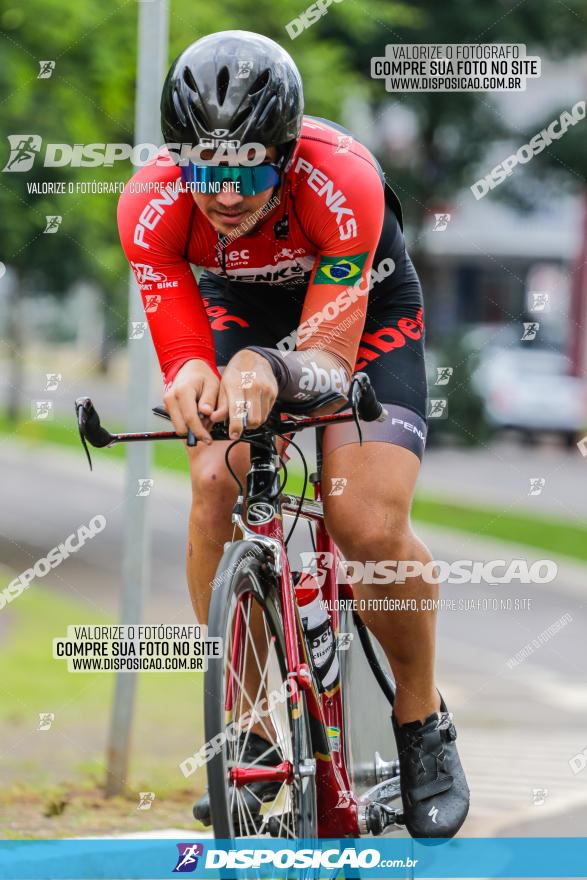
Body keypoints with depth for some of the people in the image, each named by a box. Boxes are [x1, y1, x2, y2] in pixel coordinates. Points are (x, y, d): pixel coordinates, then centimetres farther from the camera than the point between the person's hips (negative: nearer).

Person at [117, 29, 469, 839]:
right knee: (217, 491, -23)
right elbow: (182, 355, -27)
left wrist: (274, 372, -59)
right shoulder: (152, 205, -30)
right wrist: (192, 378, -51)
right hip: (246, 309, 3)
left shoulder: (342, 181, -38)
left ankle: (422, 720, 3)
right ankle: (250, 732, -5)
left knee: (370, 526, -23)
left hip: (364, 314, -2)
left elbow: (331, 356, -36)